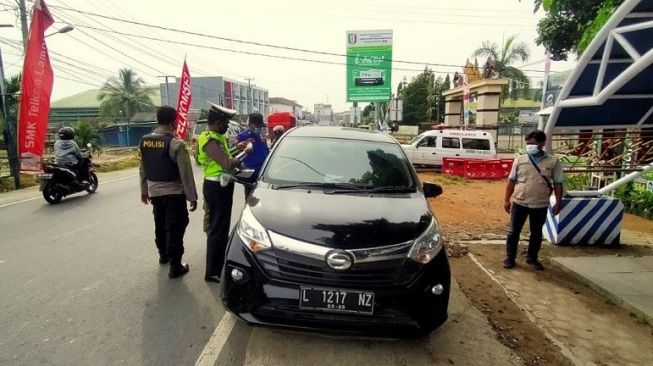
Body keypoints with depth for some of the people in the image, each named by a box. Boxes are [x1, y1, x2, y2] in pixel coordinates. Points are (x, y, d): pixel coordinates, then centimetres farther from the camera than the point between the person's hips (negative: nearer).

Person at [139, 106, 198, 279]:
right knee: (175, 229, 2)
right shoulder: (176, 143, -19)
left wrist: (144, 190, 19)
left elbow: (142, 169, 8)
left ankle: (163, 255, 41)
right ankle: (175, 267, 8)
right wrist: (192, 196, -10)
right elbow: (186, 173, -17)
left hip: (154, 192, 6)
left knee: (160, 225, 22)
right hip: (174, 193, -6)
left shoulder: (144, 141, -1)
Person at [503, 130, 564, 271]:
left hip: (540, 205, 0)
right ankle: (510, 258, 17)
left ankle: (532, 258, 32)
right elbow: (512, 181, 4)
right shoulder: (520, 160, -1)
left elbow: (558, 184, 1)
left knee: (536, 233, 14)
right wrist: (507, 199, 2)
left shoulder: (553, 162, -3)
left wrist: (558, 203, -3)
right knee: (513, 232, 4)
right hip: (519, 203, 0)